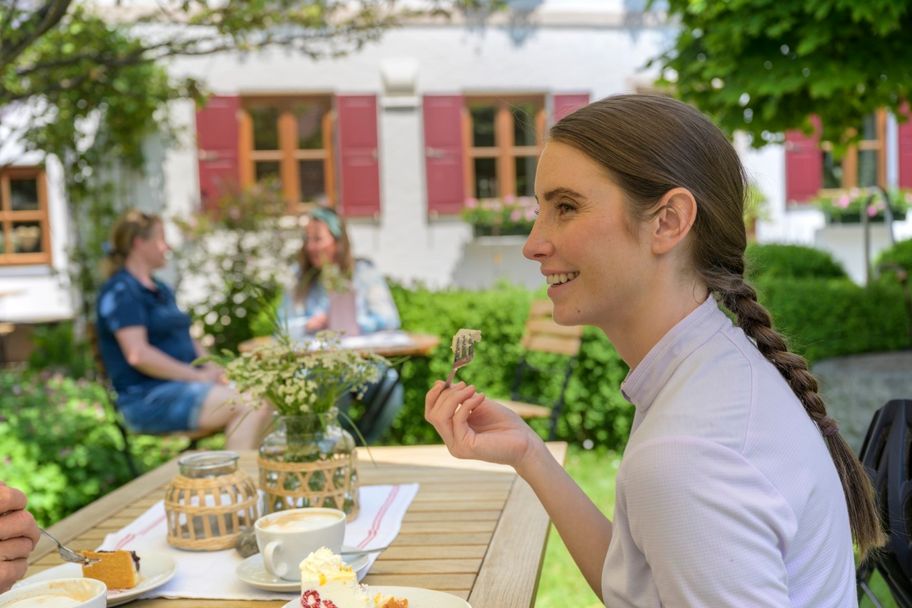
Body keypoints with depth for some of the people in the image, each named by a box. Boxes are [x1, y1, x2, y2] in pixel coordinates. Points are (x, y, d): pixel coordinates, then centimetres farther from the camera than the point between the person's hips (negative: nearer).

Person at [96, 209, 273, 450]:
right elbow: (138, 354, -18)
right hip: (147, 399, -9)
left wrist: (212, 369, 2)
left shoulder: (161, 290, 22)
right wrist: (199, 376, -17)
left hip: (184, 385, 9)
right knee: (244, 405, -26)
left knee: (262, 400, -12)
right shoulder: (120, 292, -8)